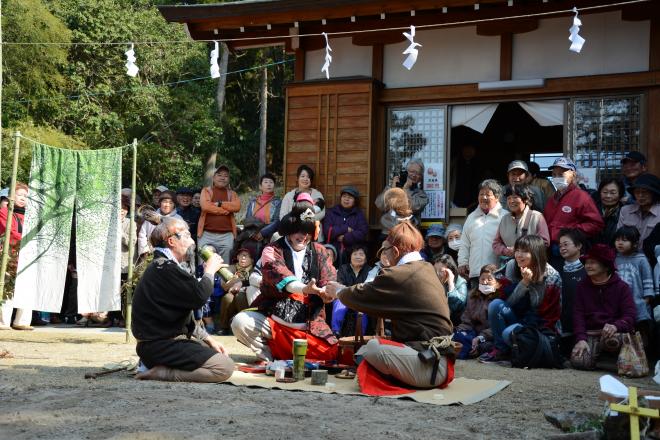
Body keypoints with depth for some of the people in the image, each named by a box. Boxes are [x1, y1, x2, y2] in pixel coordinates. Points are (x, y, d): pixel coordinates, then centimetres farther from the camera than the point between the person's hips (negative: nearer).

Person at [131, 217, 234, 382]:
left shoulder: (161, 266, 19)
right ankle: (160, 373, -13)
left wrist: (208, 339, 12)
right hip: (159, 345, -11)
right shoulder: (165, 268, -17)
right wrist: (209, 271, -5)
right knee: (225, 367, -17)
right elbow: (199, 297, -23)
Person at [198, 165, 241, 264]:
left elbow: (237, 207, -3)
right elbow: (205, 206, -9)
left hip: (227, 235, 2)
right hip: (207, 234, -2)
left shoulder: (232, 194, 16)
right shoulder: (206, 190, 9)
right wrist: (226, 210, -3)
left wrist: (219, 203, -7)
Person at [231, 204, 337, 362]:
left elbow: (329, 278, -3)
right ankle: (268, 358, -2)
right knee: (240, 321, -28)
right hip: (273, 322, -3)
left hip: (310, 327, 3)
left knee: (332, 354, -19)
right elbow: (278, 274, -22)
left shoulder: (318, 251, 11)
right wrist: (304, 288, -42)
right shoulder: (272, 251, -1)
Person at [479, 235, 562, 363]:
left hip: (540, 325, -5)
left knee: (510, 333, -32)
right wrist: (524, 282, -24)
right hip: (518, 317, 5)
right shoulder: (512, 266, -6)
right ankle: (501, 350, -10)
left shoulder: (551, 276, -16)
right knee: (496, 304, -24)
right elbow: (509, 301, -10)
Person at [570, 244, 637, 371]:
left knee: (612, 340, -40)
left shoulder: (621, 287, 4)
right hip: (590, 334, 2)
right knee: (579, 362, -26)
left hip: (612, 331, -2)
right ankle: (598, 353, 9)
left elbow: (630, 316, -6)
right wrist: (581, 339, -14)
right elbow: (578, 314, 3)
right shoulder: (582, 286, 12)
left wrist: (615, 326, -28)